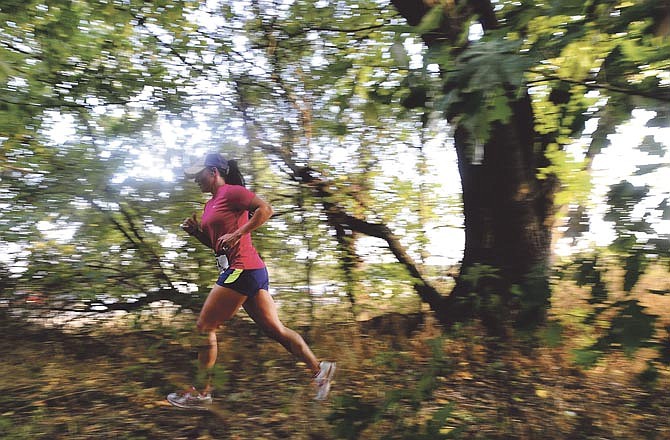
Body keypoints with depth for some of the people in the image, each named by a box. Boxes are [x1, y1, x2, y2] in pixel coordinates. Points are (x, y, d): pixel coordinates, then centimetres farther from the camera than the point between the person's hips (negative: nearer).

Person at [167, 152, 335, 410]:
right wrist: (196, 232, 11)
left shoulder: (231, 192, -4)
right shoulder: (211, 205, 23)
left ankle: (202, 393, 9)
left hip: (242, 268, -10)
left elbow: (265, 209, -16)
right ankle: (319, 369, 10)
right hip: (251, 273, 10)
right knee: (274, 330, 7)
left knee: (205, 327, -1)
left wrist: (237, 234, -20)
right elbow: (216, 243, 27)